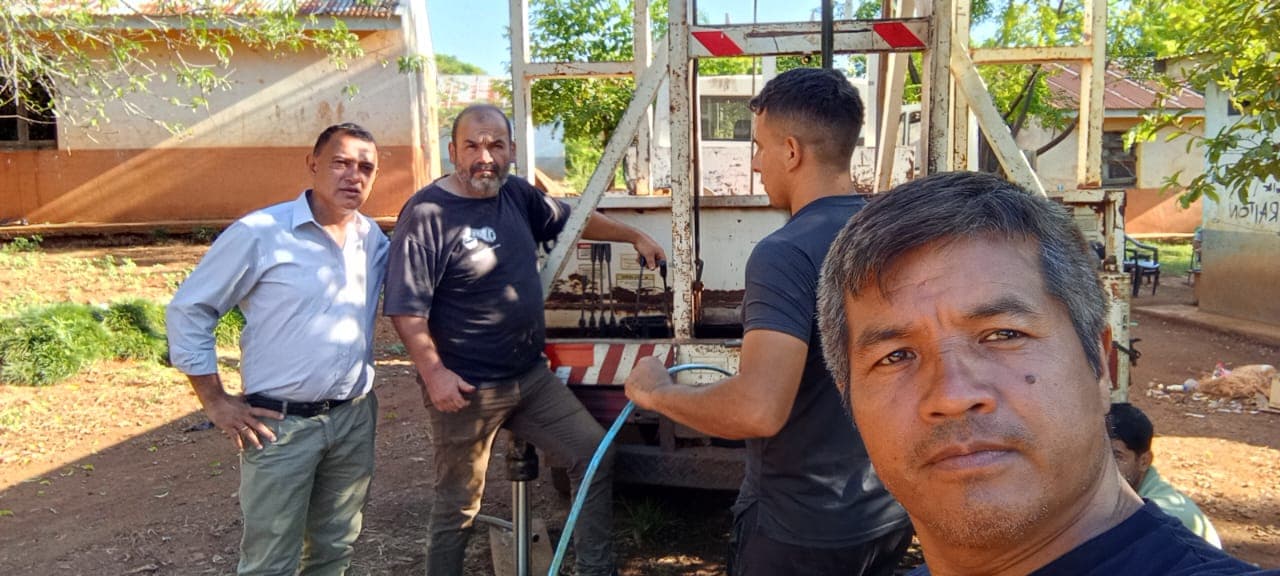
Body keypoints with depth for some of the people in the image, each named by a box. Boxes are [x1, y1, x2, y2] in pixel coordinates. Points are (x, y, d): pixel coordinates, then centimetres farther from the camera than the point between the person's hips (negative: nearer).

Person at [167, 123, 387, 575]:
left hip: (354, 418, 5)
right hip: (281, 424, -5)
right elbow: (187, 310, -5)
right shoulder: (259, 233, -11)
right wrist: (215, 401, -6)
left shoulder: (373, 238, 4)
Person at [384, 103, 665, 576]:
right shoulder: (427, 214, -17)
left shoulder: (517, 195, 4)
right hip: (466, 389, -7)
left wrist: (635, 237, 24)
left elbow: (575, 219, 21)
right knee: (457, 507, 7)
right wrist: (434, 373, -22)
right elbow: (405, 307, -18)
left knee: (594, 454, 7)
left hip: (532, 376, 7)